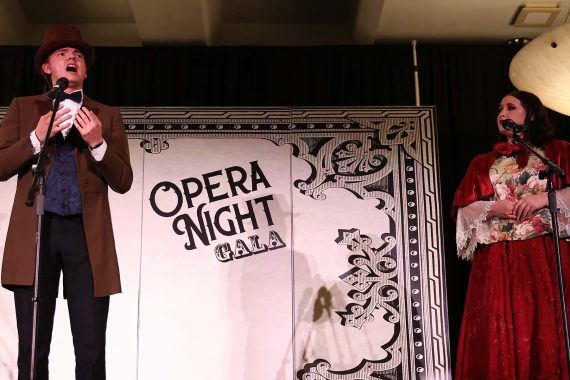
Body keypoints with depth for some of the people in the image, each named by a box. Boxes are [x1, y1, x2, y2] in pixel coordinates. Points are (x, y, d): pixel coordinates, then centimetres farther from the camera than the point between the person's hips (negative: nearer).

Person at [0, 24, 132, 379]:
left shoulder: (108, 115, 15)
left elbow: (123, 182, 7)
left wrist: (98, 143, -8)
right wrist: (37, 138, -8)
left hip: (88, 235, 0)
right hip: (36, 231, 0)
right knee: (33, 350, 0)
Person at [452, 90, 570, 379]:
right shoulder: (482, 163, 20)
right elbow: (463, 209, 12)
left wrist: (546, 198, -10)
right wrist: (494, 208, -4)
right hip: (498, 261, 2)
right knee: (501, 333, -6)